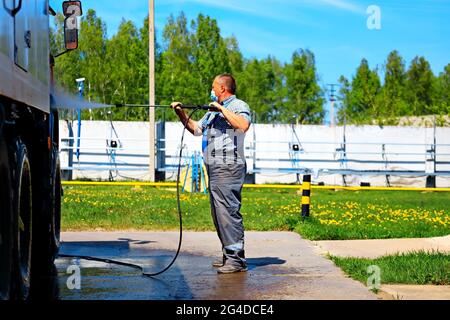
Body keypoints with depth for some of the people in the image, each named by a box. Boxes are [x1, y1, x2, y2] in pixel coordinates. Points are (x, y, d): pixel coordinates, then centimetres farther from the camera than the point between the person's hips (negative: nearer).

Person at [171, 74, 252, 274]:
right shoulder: (213, 111, 25)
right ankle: (228, 255, 19)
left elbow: (243, 125, -25)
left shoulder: (238, 106, -4)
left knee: (229, 212, -13)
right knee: (218, 214, 12)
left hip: (229, 169, -10)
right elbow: (196, 128, 33)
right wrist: (181, 114, 22)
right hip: (214, 169, 10)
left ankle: (237, 259, -13)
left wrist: (222, 109, -18)